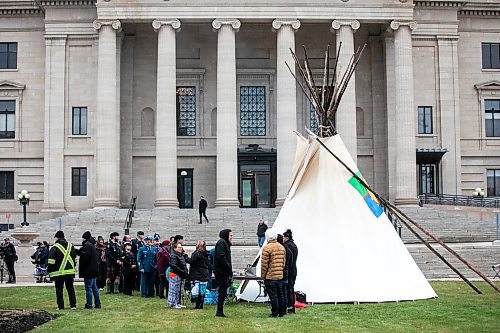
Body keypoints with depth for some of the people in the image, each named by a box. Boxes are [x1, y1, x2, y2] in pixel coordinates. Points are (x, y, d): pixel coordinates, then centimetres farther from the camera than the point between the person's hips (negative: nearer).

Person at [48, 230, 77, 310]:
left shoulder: (55, 248, -9)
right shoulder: (71, 246, 9)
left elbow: (51, 262, -10)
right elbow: (74, 258, 16)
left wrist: (49, 271, 1)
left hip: (59, 272, -5)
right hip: (70, 271, 5)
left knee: (59, 289, 4)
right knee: (70, 288, 12)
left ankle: (60, 306, 2)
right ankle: (73, 305, 9)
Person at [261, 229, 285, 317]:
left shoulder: (267, 248, -14)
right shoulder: (282, 247, 9)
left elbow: (264, 264, -13)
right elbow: (284, 262, 14)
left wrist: (263, 276, -4)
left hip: (270, 277, -7)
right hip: (279, 276, 7)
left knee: (273, 295, -1)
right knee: (278, 295, 14)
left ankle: (275, 313, 2)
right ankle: (280, 312, 19)